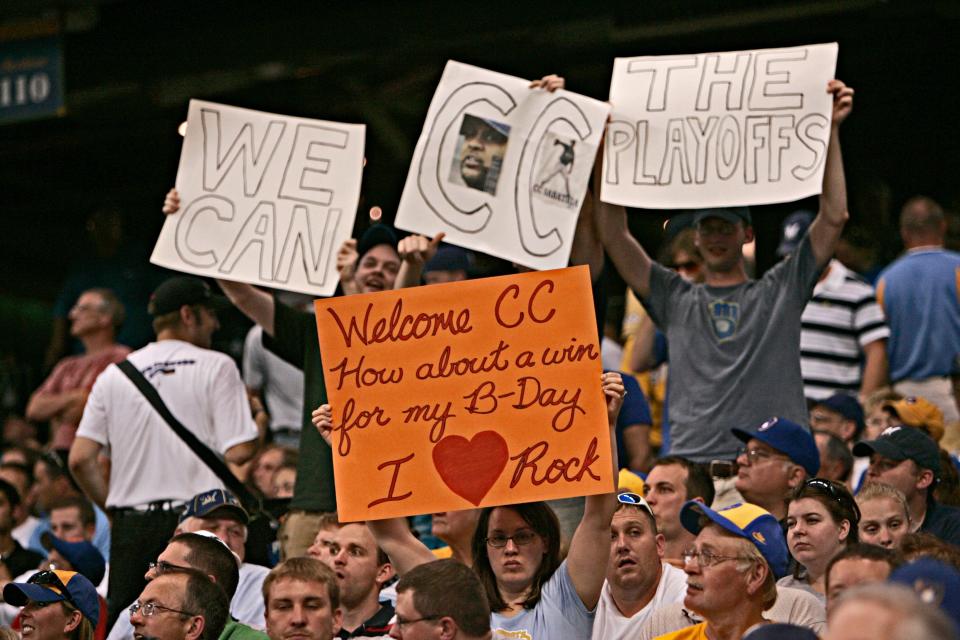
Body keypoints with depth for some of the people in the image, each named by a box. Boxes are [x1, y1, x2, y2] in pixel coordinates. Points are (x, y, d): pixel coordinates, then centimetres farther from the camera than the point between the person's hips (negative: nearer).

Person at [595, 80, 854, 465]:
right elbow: (614, 235, 13)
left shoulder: (780, 291, 16)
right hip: (690, 461, 1)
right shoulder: (676, 299, 20)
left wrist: (831, 130, 4)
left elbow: (834, 217, 9)